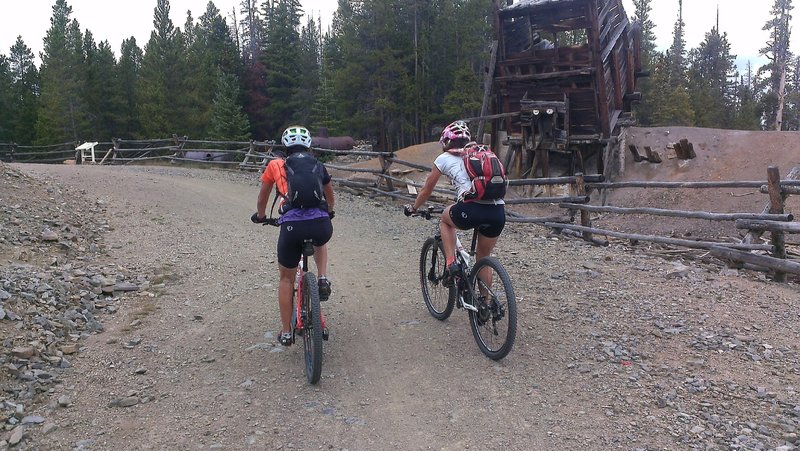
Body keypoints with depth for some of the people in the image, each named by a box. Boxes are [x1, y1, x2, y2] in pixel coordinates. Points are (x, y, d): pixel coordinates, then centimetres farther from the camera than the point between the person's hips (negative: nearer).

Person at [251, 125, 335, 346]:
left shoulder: (275, 165, 17)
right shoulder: (318, 166, 22)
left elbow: (263, 196, 30)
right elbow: (330, 195, 40)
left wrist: (260, 216, 50)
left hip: (291, 226, -1)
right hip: (321, 224, 2)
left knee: (286, 278, 20)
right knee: (320, 242, 40)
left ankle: (286, 332, 24)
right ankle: (323, 280, 18)